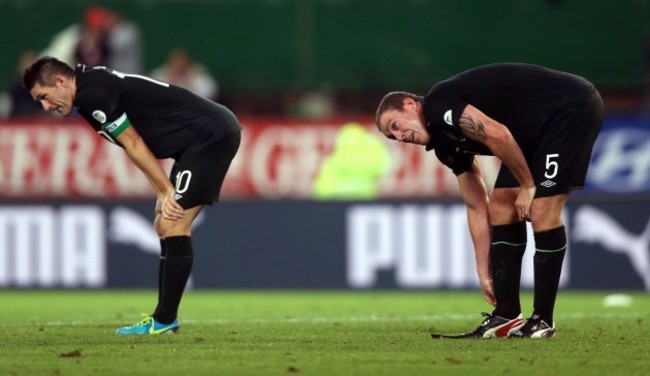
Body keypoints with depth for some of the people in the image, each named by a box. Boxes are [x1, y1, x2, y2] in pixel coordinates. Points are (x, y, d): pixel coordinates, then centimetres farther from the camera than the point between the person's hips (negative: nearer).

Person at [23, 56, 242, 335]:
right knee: (165, 225, 11)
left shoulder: (92, 94, -15)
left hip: (211, 134, -10)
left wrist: (166, 191, -8)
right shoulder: (94, 88, 14)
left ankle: (165, 321, -11)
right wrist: (164, 194, 3)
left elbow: (134, 145, -13)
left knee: (173, 225, -13)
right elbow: (140, 147, 13)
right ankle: (164, 320, 13)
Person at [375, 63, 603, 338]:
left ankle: (543, 321, -6)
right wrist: (484, 273, 17)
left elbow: (497, 134, -28)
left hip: (571, 109, -10)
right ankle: (507, 316, 7)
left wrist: (527, 185, -14)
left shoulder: (437, 106, -15)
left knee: (541, 210, -14)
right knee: (500, 208, 5)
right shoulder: (447, 144, 12)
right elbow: (477, 207, 17)